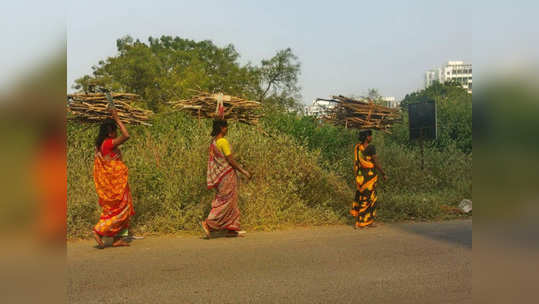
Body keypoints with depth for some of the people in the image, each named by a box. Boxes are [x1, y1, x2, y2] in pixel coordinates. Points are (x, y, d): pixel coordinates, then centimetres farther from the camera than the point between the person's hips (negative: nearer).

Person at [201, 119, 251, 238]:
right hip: (227, 174, -9)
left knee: (231, 202, 12)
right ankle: (209, 224, -3)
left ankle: (231, 229, 15)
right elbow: (230, 160, -17)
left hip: (219, 175, 9)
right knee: (226, 202, -1)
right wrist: (243, 171, -9)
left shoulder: (213, 141, 10)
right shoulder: (223, 141, -16)